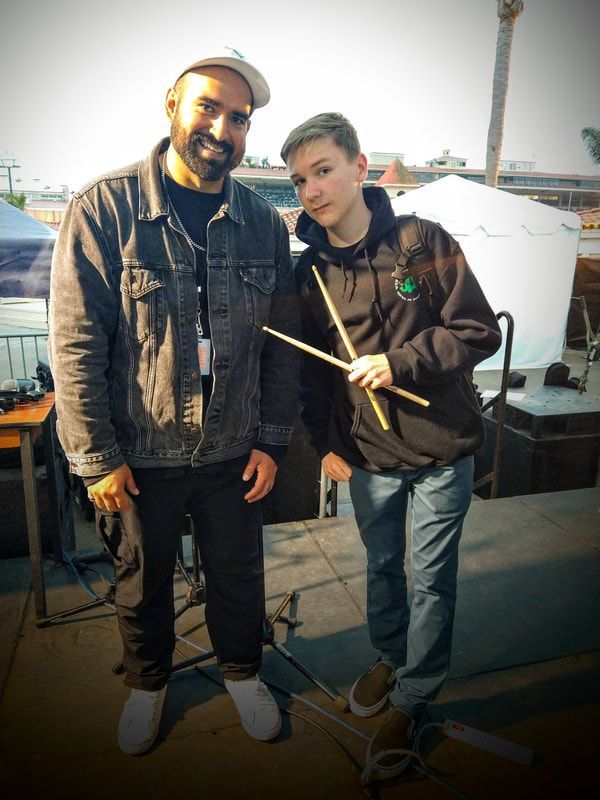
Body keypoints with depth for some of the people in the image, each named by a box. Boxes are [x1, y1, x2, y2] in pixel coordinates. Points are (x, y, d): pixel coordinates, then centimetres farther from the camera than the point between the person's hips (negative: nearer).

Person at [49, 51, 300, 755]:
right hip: (138, 455, -2)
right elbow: (75, 346, -12)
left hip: (232, 453, 3)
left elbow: (282, 343, 3)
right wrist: (96, 457, -12)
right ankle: (147, 683, 49)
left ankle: (241, 671, 50)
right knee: (142, 583, 20)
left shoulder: (263, 224, 0)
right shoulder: (104, 208, -11)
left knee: (239, 577, 20)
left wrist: (271, 440, 1)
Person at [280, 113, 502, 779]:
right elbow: (311, 368, 6)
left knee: (433, 580, 10)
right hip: (367, 453, 3)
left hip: (442, 448, -2)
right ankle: (389, 658, 47)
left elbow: (481, 331, -8)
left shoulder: (424, 241, -9)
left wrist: (399, 362, -19)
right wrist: (324, 442, 4)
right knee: (382, 567, 21)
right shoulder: (309, 270, -1)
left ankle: (411, 700, 32)